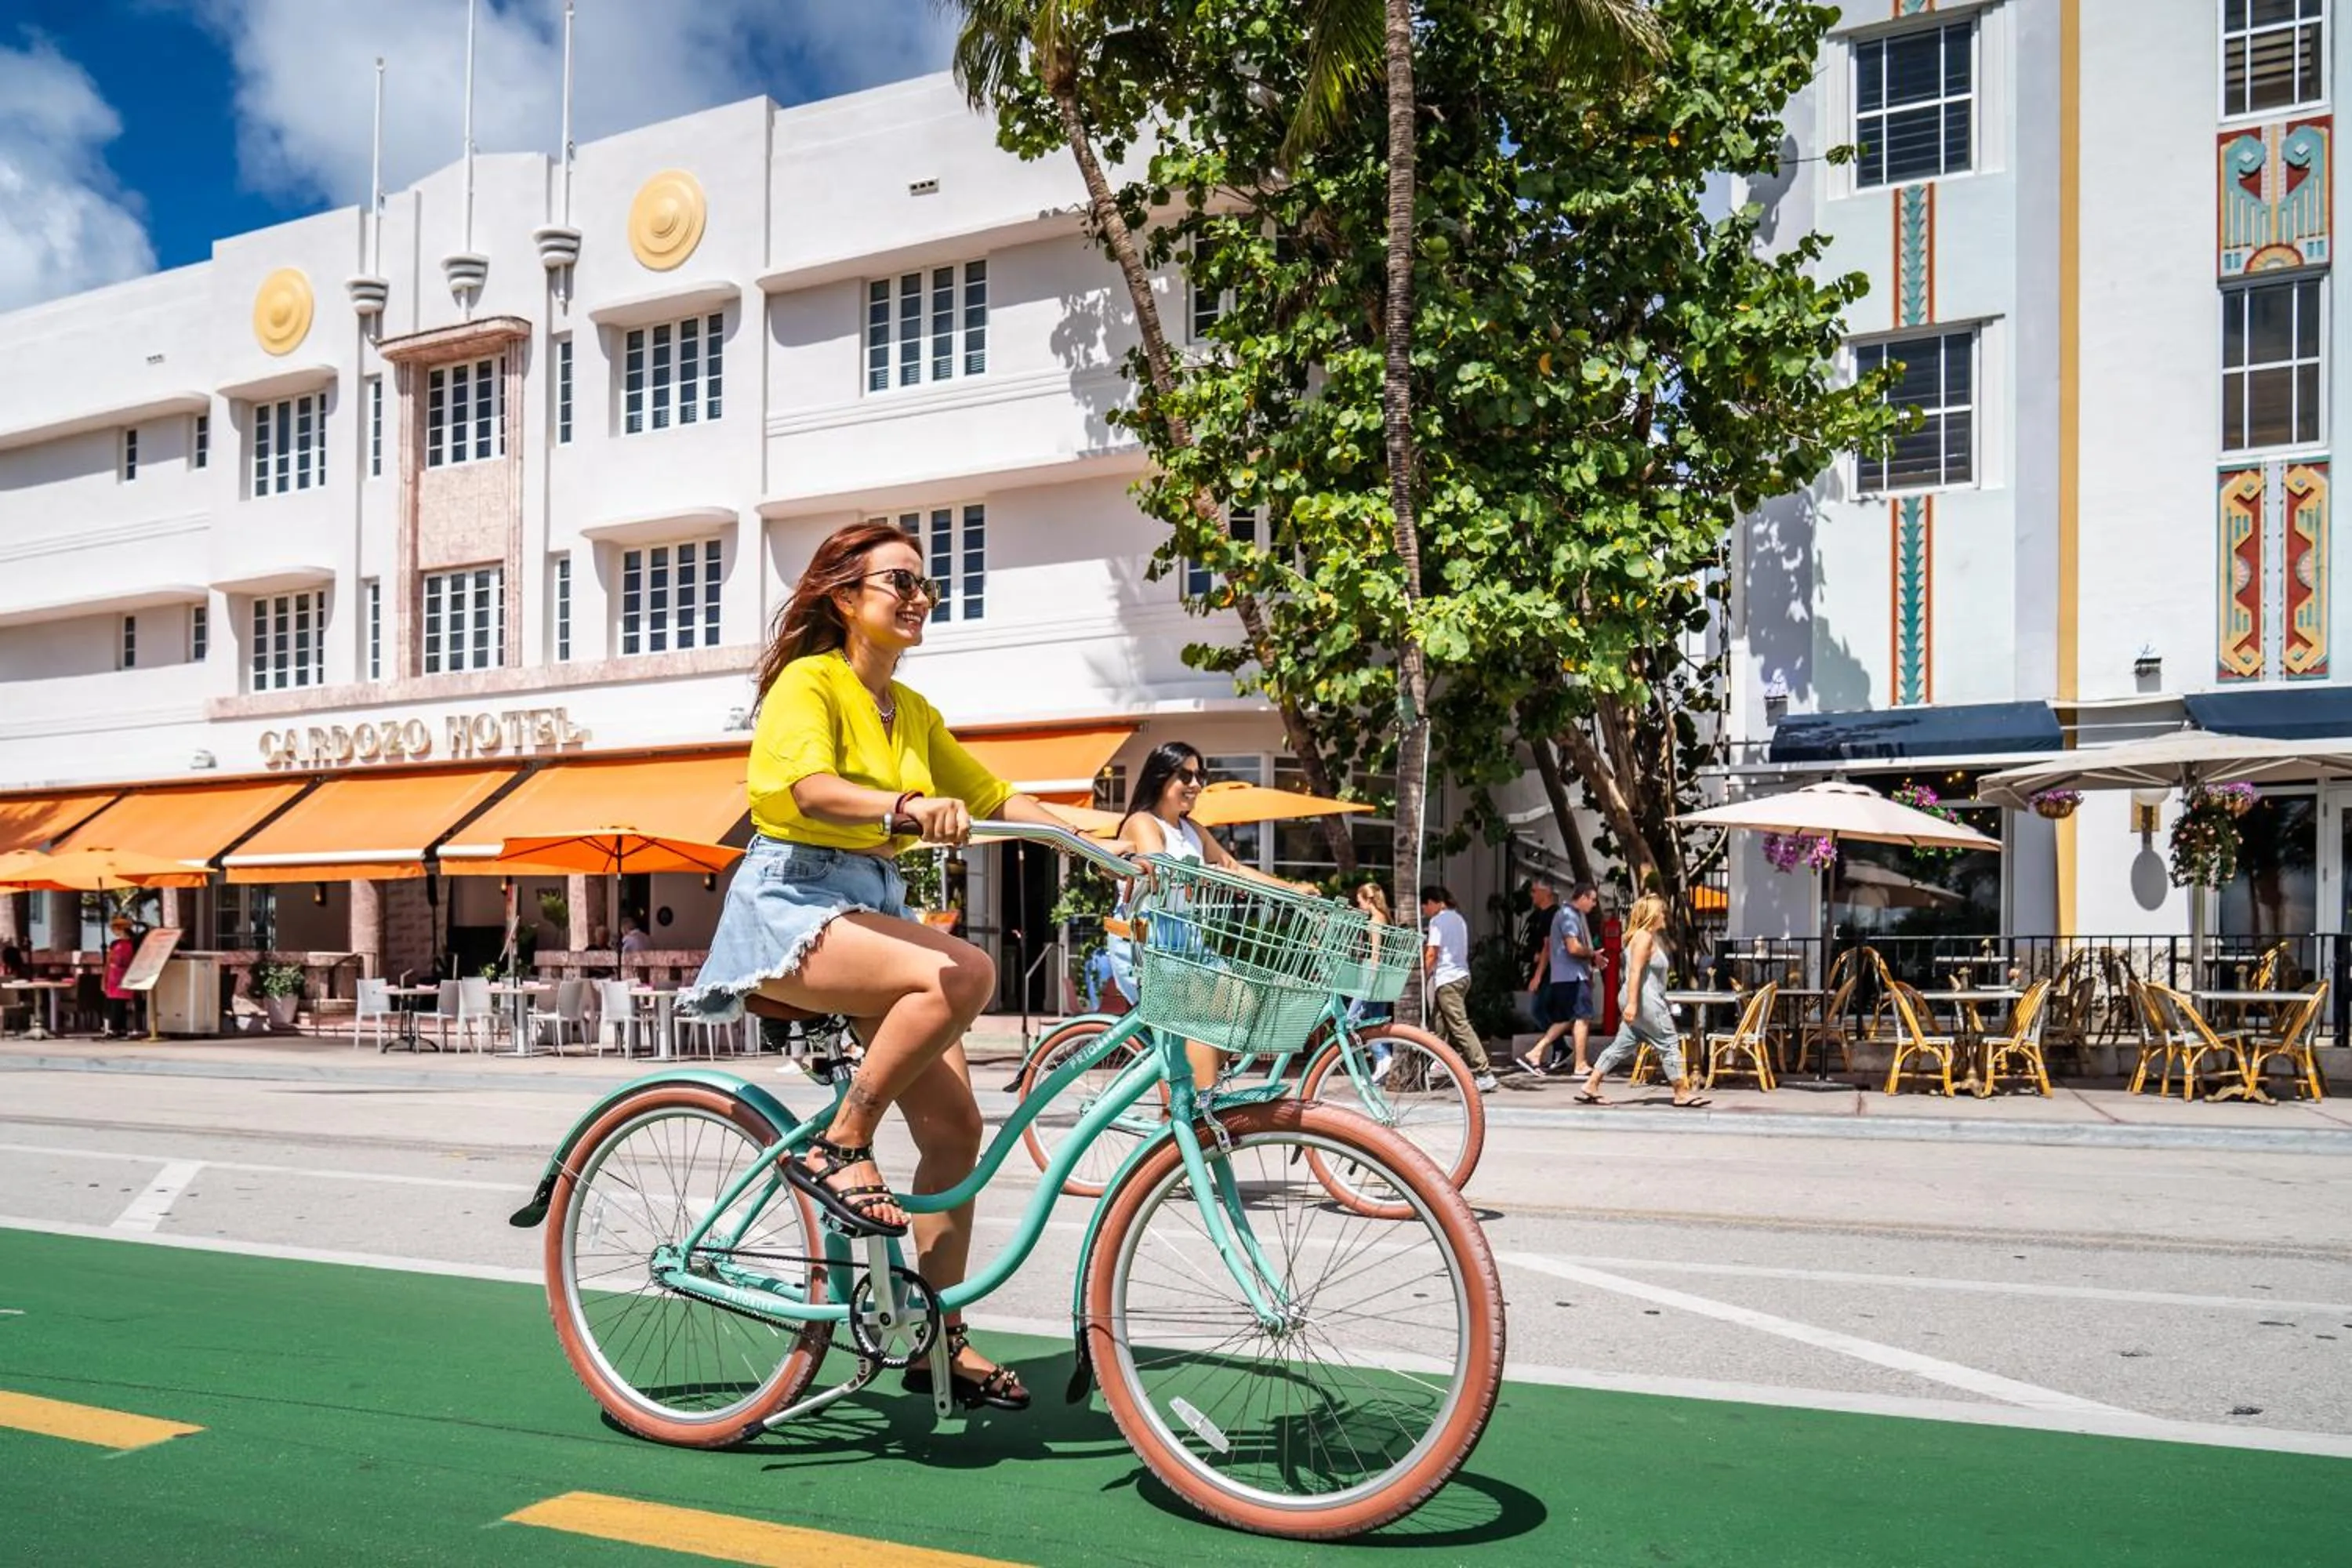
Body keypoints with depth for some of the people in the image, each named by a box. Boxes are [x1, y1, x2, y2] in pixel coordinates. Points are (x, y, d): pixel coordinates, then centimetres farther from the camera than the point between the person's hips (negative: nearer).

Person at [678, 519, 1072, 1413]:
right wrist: (906, 806, -43)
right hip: (792, 902, -7)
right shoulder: (810, 681, -6)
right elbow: (811, 788, -24)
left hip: (877, 909, 7)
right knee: (963, 972, -34)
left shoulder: (914, 714, 17)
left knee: (955, 1126, -3)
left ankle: (940, 1339, 9)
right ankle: (836, 1148, -18)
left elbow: (995, 796, 16)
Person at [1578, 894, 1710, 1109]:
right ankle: (1682, 1093, 6)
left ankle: (1590, 1087, 6)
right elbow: (1635, 971, -21)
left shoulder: (1652, 937, 19)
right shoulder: (1644, 937, -13)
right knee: (1669, 1043, -1)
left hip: (1647, 1000, 10)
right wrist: (1632, 1003, -26)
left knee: (1622, 1046, 8)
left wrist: (1663, 1002, 25)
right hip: (1643, 1000, -10)